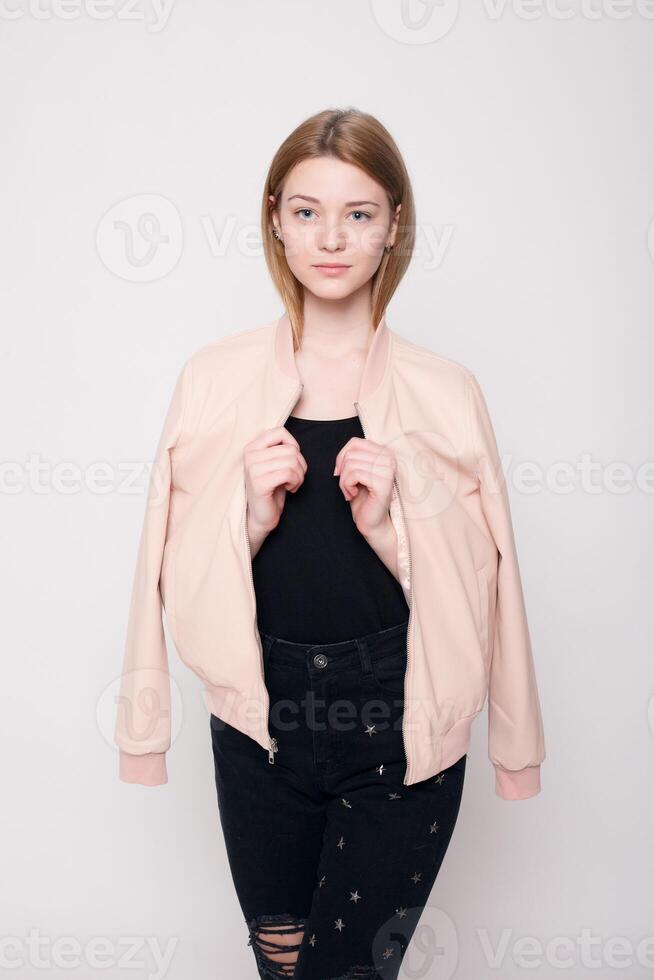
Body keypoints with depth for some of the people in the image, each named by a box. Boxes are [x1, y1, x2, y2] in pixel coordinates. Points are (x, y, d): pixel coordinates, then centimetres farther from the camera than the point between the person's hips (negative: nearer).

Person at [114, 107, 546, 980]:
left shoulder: (444, 393, -4)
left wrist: (388, 525, -17)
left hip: (399, 735, -1)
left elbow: (474, 589, -1)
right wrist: (251, 519, -17)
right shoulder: (217, 379, -2)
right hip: (261, 727, 2)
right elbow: (184, 582, 1)